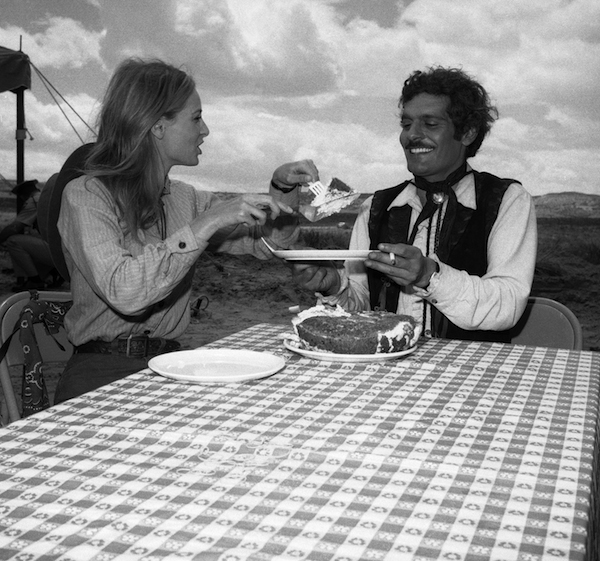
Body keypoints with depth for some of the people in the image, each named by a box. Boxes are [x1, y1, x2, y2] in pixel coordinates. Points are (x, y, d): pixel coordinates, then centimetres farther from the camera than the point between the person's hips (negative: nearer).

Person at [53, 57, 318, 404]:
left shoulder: (186, 199, 11)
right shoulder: (86, 196, -9)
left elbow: (268, 243, 17)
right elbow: (124, 292, -25)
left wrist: (282, 189, 0)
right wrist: (206, 224, -23)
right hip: (103, 373, -6)